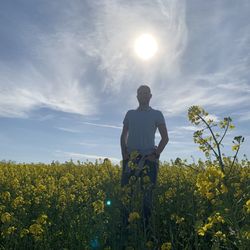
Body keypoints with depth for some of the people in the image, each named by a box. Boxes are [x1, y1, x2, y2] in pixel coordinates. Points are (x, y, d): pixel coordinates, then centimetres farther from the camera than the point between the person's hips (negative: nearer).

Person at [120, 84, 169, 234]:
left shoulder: (157, 114, 10)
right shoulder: (130, 114, 17)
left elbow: (165, 137, 5)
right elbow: (123, 136, 14)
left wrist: (155, 155, -8)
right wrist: (124, 154, -1)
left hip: (148, 159, -2)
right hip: (130, 158, 2)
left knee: (147, 195, -4)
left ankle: (145, 227, 6)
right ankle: (125, 226, 6)